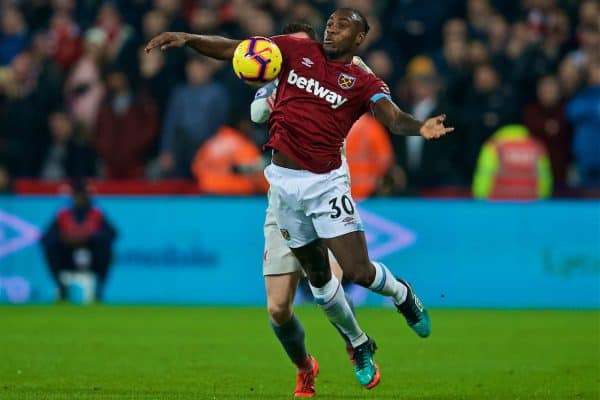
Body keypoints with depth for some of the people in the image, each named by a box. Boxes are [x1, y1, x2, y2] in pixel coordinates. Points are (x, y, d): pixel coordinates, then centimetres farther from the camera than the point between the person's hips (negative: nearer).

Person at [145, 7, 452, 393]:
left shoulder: (363, 83, -3)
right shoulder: (296, 51, 4)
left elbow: (393, 117, -20)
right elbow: (232, 50, 3)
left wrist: (420, 127, -42)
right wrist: (187, 39, -10)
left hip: (326, 183, -3)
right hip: (285, 182, 3)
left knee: (359, 271, -11)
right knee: (319, 278, 10)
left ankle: (402, 294, 24)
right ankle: (359, 344, 30)